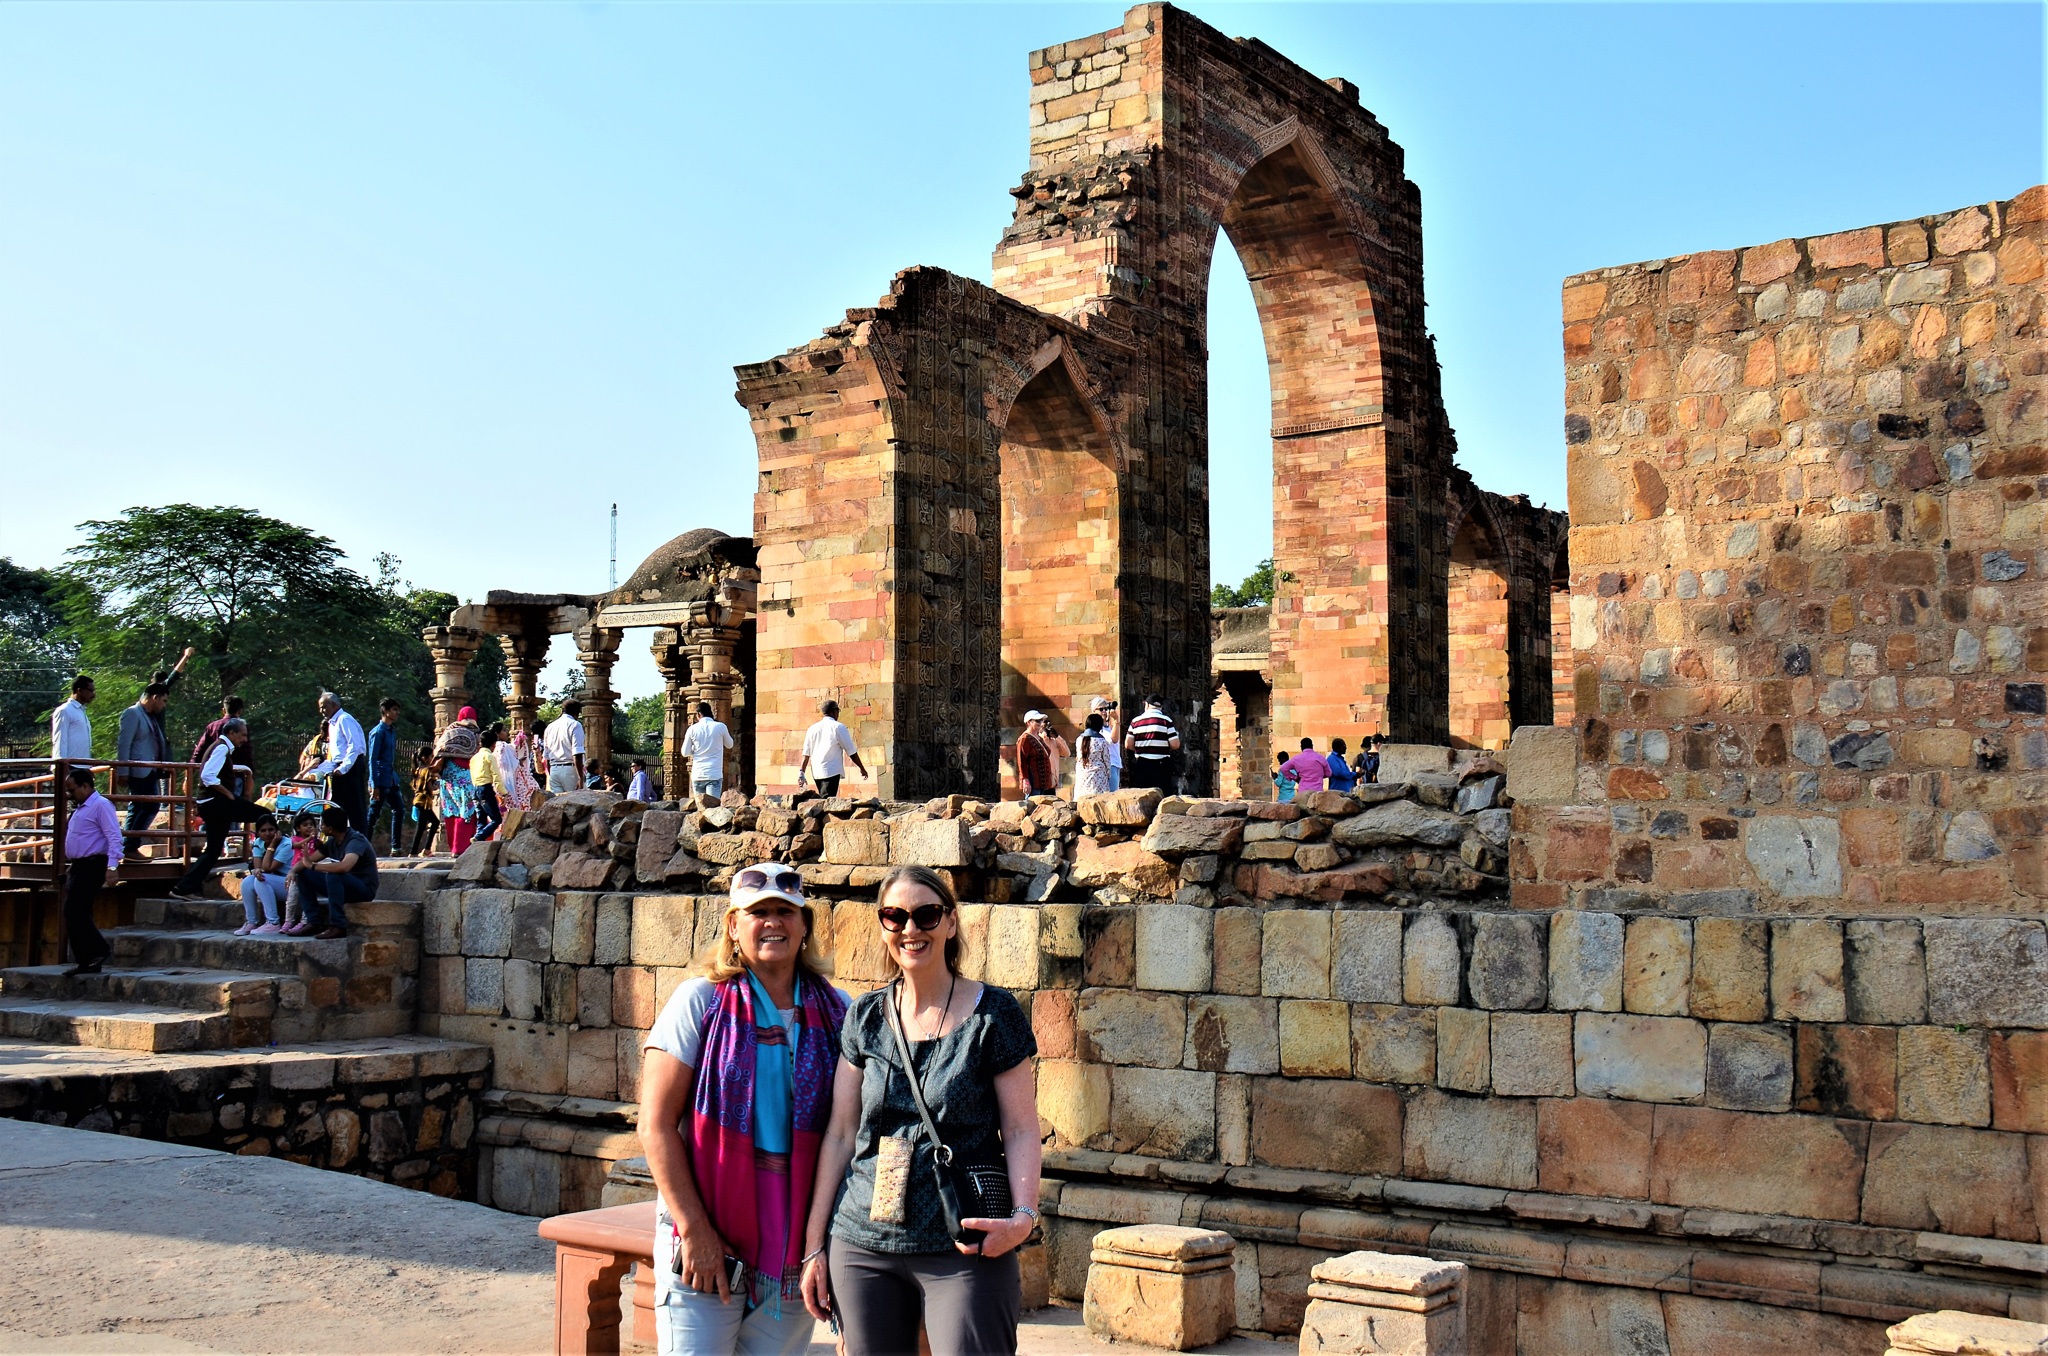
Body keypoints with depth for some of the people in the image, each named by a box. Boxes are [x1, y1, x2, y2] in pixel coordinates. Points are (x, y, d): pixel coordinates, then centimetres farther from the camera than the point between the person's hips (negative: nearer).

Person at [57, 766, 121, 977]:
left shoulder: (101, 805, -10)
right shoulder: (80, 809, 20)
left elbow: (114, 837, -19)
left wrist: (112, 865, -28)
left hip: (92, 866, -10)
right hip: (78, 867, 10)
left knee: (74, 912, -16)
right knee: (76, 914, 8)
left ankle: (99, 950, -12)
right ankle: (86, 961, 12)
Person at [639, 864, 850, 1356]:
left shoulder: (834, 1012, 5)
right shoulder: (701, 1001, -3)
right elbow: (656, 1125, -7)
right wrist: (694, 1229, -13)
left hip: (797, 1239, 3)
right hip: (704, 1237, -3)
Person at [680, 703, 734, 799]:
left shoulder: (692, 729, 1)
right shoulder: (720, 727, -2)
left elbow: (685, 753, 7)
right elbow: (729, 745, 16)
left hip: (697, 776, 2)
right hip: (714, 775, -2)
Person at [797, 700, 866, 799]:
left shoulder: (812, 729, 12)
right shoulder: (838, 727, -2)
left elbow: (806, 754, 7)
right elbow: (851, 752, 0)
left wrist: (801, 772, 8)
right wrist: (862, 768, 10)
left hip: (815, 772, 6)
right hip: (832, 771, -6)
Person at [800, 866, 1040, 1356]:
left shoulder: (993, 1014, -2)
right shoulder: (864, 1017, 8)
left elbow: (1021, 1130, -1)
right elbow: (840, 1133, 10)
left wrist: (1023, 1216, -18)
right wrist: (814, 1245, 8)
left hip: (965, 1250, -3)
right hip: (863, 1248, 3)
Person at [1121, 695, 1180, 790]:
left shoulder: (1135, 721, 6)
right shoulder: (1166, 721, -3)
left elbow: (1128, 745, 3)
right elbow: (1175, 745, -8)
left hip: (1141, 766, 3)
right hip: (1161, 767, -3)